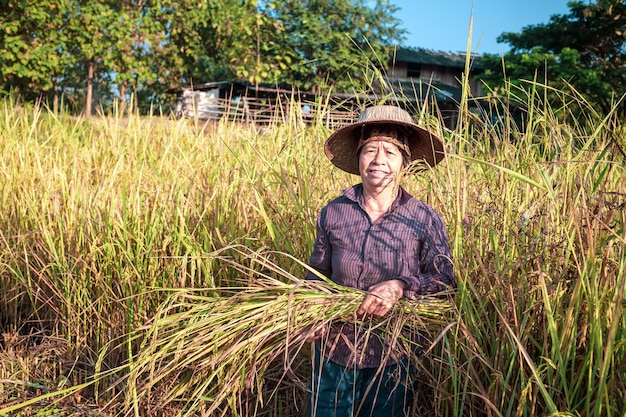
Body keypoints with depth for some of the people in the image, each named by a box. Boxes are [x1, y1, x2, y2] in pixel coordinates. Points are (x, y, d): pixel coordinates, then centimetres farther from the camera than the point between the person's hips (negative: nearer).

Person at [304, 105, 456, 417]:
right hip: (335, 353, 1)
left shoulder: (425, 220, -8)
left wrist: (401, 286, -25)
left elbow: (445, 282, -8)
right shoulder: (333, 213, -3)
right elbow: (316, 274, 7)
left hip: (393, 359, -1)